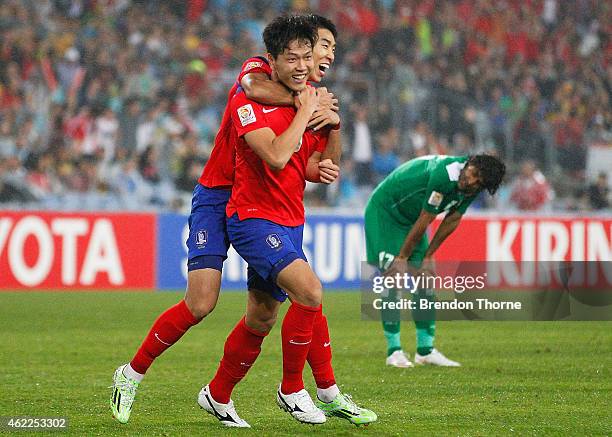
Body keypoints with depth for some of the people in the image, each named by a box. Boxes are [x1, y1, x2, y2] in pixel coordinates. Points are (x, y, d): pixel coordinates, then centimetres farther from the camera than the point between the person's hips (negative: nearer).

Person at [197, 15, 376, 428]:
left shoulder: (311, 102, 9)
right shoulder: (249, 103, -13)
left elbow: (317, 172, 12)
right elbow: (276, 157, -27)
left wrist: (335, 127, -1)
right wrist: (305, 113, -18)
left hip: (290, 223, 8)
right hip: (254, 218, -8)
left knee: (261, 318, 13)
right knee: (309, 290, -24)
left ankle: (218, 396, 29)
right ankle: (292, 390, -9)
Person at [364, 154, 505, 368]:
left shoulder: (471, 189, -10)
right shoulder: (445, 175, -35)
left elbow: (451, 221, 1)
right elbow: (424, 221, -27)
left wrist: (428, 257, 1)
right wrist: (402, 258, -18)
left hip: (410, 217, 8)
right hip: (384, 212, -8)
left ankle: (426, 350, 6)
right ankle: (394, 351, -11)